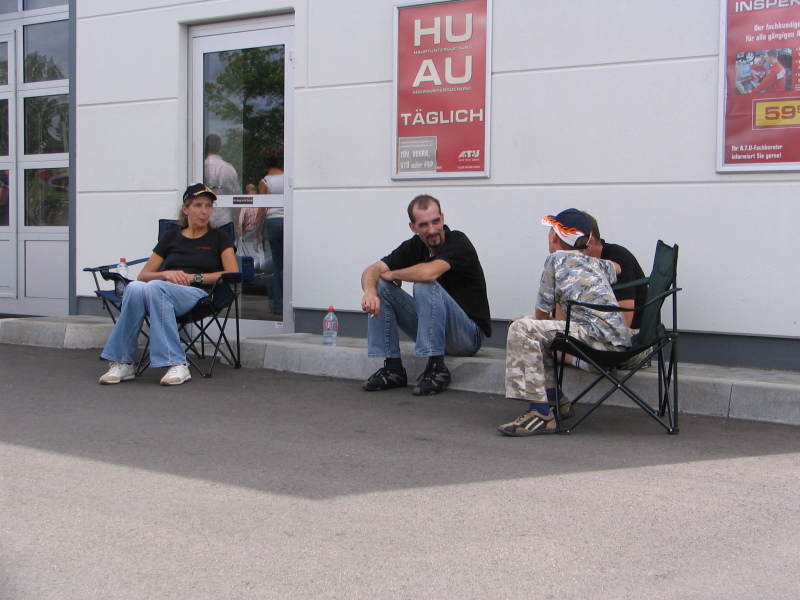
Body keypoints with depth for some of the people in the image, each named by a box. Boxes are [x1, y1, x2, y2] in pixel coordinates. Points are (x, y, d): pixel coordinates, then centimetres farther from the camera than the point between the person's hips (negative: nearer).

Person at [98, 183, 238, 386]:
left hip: (196, 294, -3)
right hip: (162, 289, 3)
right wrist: (165, 274, -3)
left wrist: (194, 277, -6)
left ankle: (176, 365, -39)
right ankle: (123, 363, -30)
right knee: (134, 288, -34)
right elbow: (143, 275, 20)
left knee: (154, 287, -37)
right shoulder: (171, 237, 23)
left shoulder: (219, 238, 16)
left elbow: (233, 274, 2)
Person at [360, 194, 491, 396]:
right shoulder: (413, 246, 1)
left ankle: (436, 368, -23)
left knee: (426, 286, -31)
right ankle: (392, 368, -5)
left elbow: (428, 273, -35)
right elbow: (372, 270, -4)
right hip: (430, 329, 7)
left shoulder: (458, 243, -18)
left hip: (469, 335, -7)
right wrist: (370, 290, -29)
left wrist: (392, 275, -15)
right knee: (380, 288, -6)